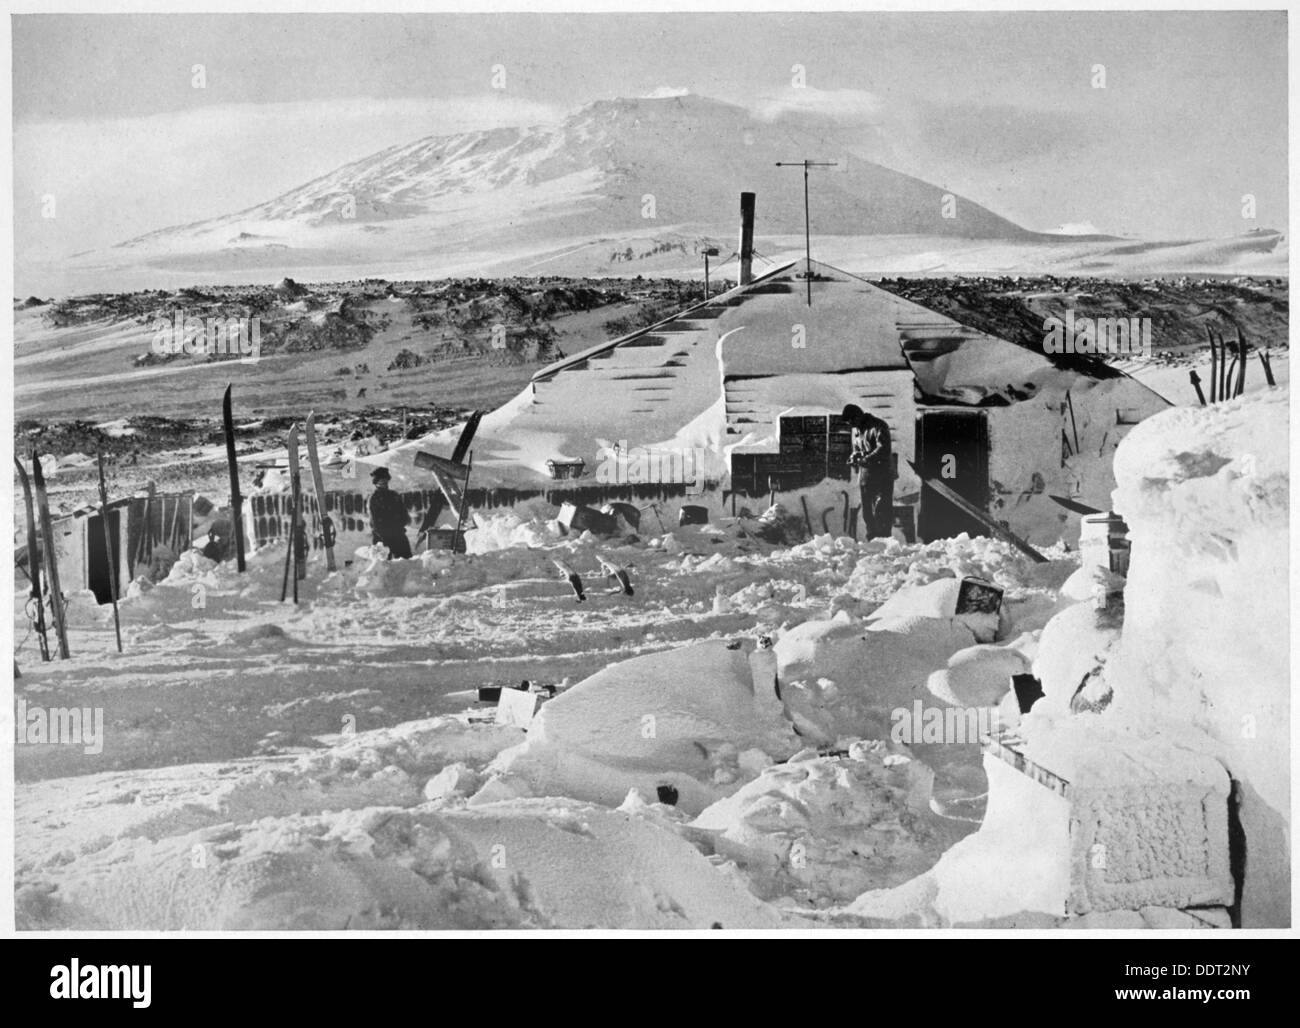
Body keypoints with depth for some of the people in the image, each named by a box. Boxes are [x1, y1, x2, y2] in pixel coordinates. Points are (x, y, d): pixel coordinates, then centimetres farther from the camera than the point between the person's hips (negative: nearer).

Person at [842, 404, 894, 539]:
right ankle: (870, 541, 11)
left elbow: (884, 450, -22)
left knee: (882, 509, -9)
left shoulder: (878, 426, -12)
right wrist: (854, 456, 0)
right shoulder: (856, 429, 13)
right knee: (867, 510, 7)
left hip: (882, 474, -7)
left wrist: (864, 460, -24)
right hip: (865, 475, 7)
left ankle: (884, 539, -7)